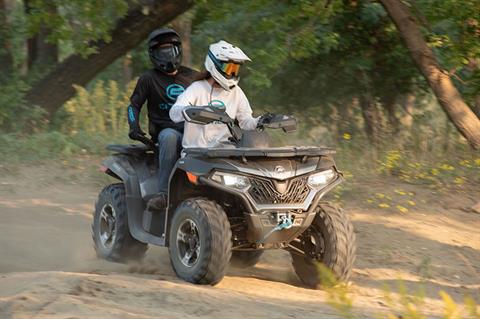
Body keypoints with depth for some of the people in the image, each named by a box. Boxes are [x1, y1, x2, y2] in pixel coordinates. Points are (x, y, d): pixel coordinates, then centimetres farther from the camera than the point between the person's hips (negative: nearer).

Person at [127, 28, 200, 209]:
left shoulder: (192, 77, 18)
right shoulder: (149, 79, 10)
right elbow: (134, 105, 13)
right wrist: (134, 127, -4)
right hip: (165, 129, -3)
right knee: (170, 137, -41)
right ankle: (163, 193, -44)